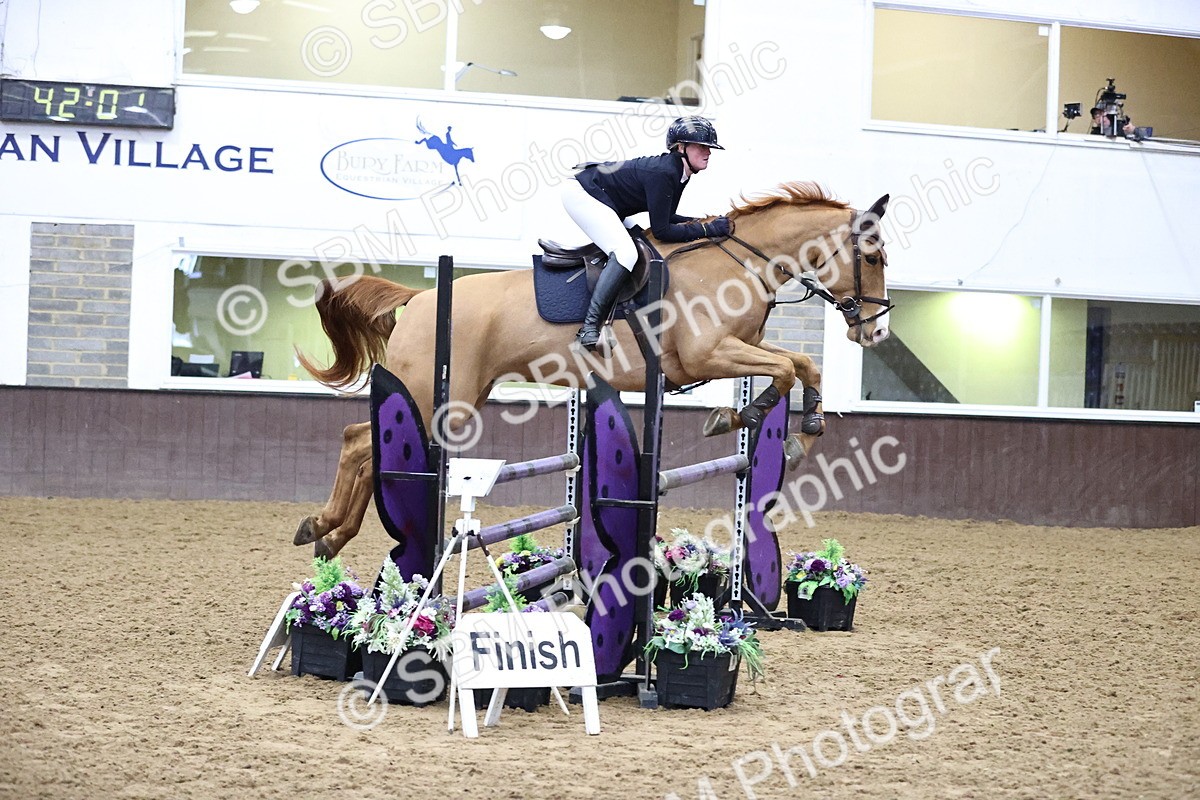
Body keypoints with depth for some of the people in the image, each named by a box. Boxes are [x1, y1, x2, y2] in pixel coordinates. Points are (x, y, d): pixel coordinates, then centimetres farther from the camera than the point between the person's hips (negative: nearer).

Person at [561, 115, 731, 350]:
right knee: (626, 253, -26)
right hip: (581, 194, -11)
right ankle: (589, 328, -29)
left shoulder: (678, 172, 2)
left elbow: (666, 218, 12)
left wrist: (707, 223, 0)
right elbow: (661, 231, -25)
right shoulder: (661, 173, -26)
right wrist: (707, 230, -23)